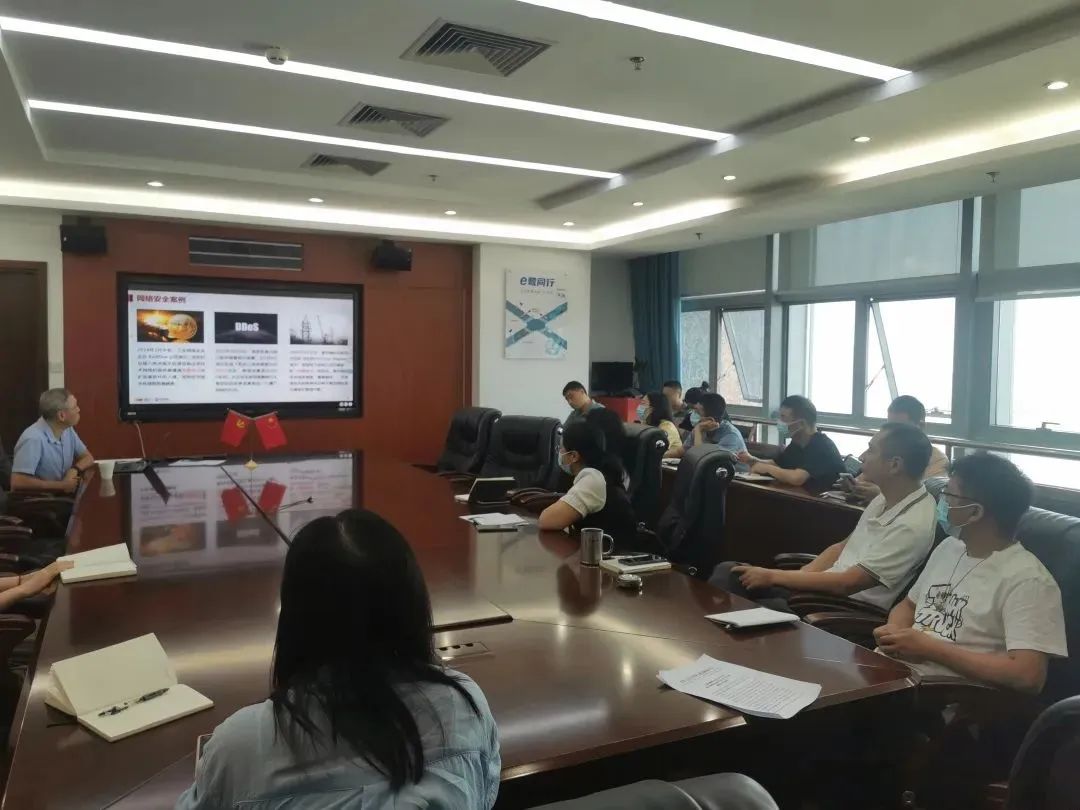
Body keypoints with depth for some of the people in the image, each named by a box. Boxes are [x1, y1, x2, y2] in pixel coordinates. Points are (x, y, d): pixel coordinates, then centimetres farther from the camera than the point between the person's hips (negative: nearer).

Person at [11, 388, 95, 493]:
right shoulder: (33, 439, -22)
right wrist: (60, 485, -22)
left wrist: (75, 469, -11)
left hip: (60, 496, 7)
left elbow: (87, 457, 10)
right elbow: (17, 482, -27)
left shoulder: (67, 429, 1)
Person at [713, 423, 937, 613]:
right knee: (727, 572, -2)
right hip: (827, 587, 8)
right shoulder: (884, 500, 7)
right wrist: (799, 576, -2)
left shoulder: (913, 525, -22)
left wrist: (772, 577, -15)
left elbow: (847, 584, -23)